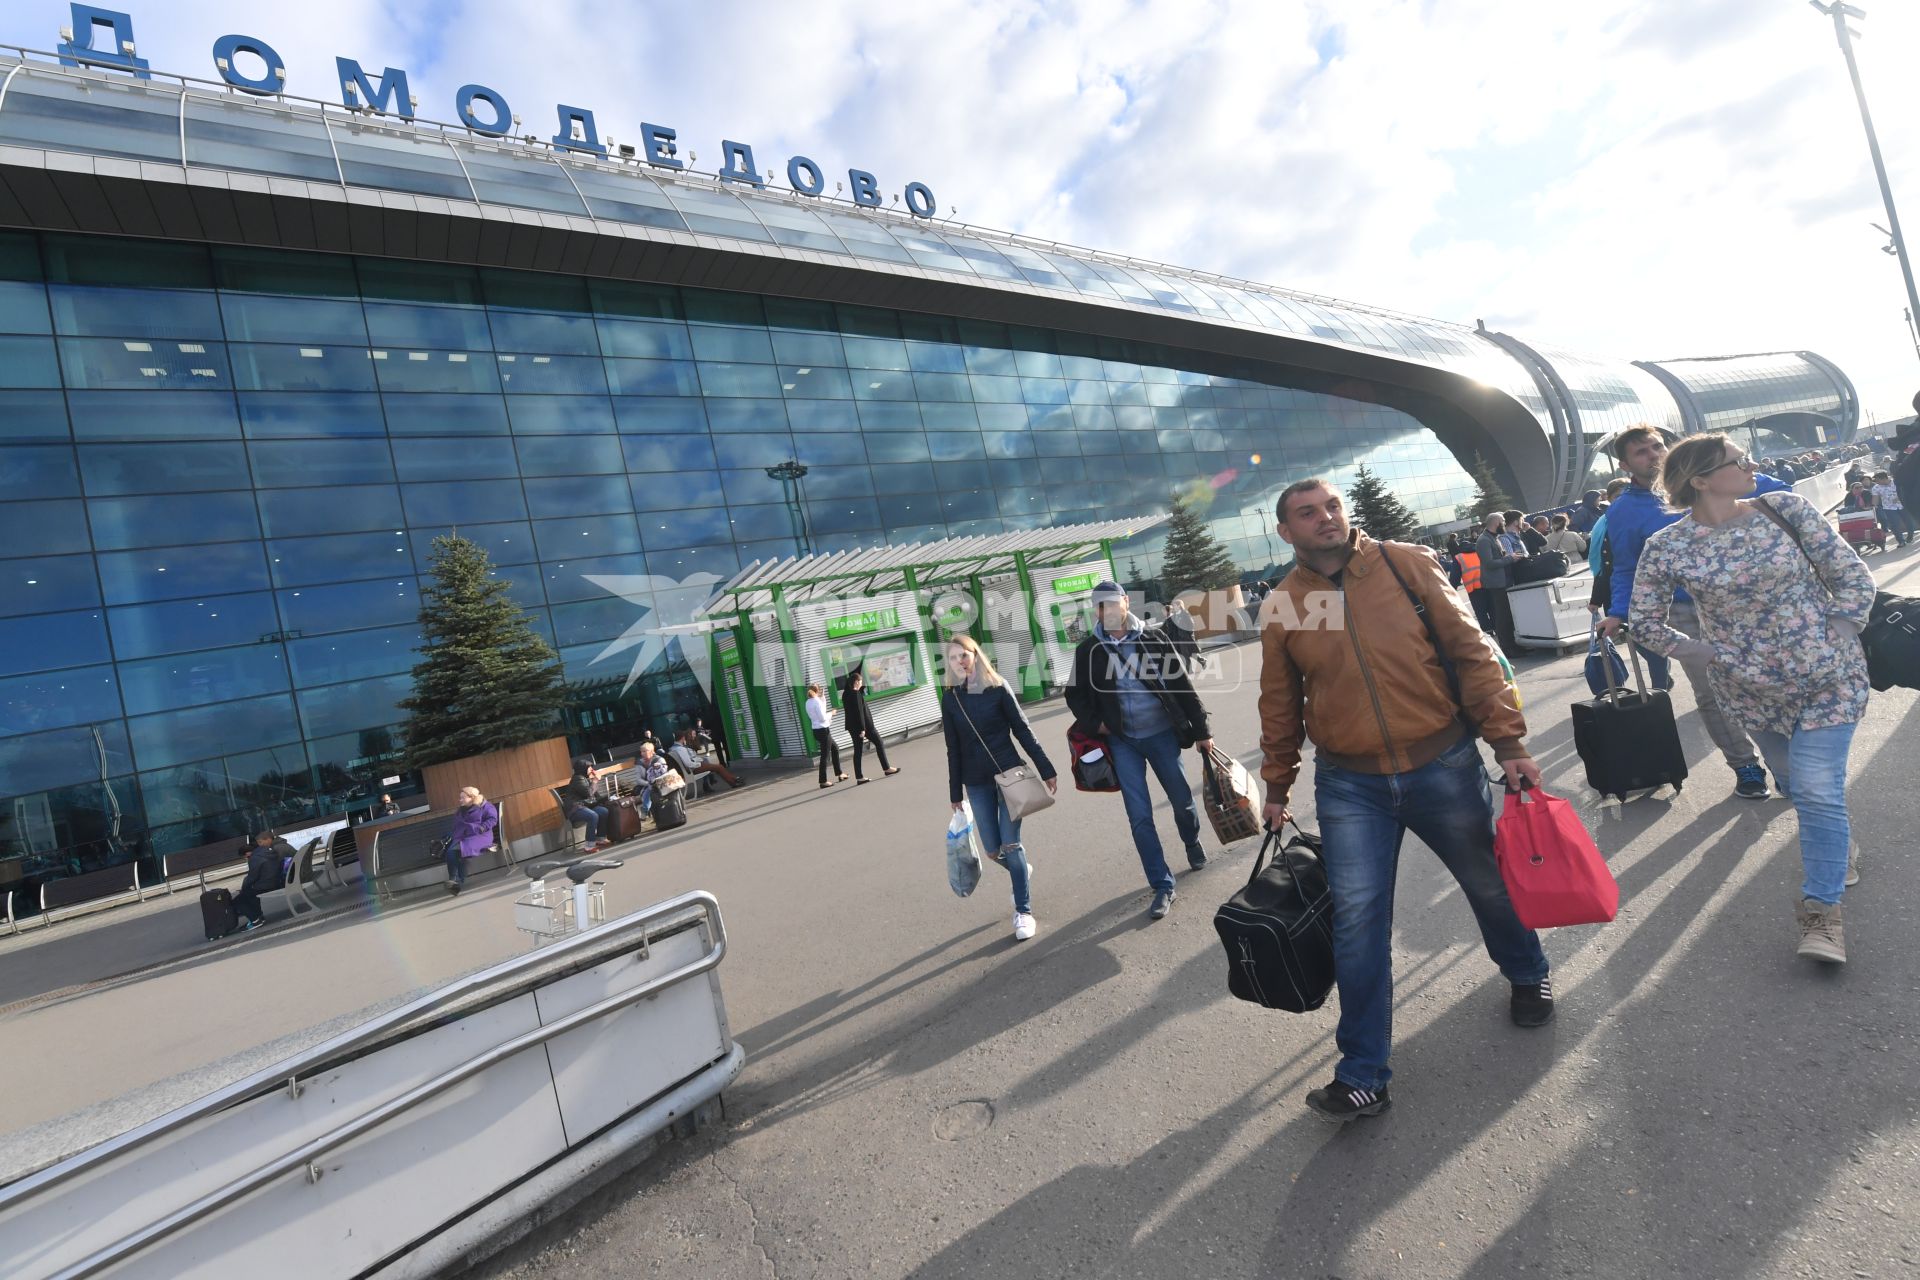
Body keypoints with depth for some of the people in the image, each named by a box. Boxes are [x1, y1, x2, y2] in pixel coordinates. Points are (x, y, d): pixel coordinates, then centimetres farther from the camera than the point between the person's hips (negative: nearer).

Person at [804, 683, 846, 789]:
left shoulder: (808, 702, 9)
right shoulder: (817, 701, -16)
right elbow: (823, 717, -19)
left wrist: (823, 698, 16)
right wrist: (831, 713, -2)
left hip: (817, 731, 9)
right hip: (823, 730, -9)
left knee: (835, 748, 22)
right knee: (824, 756, -4)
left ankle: (838, 774, 27)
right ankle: (823, 781, -1)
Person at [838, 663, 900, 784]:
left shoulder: (846, 693, 7)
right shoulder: (856, 694, -17)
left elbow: (851, 676, 22)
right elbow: (859, 712, -21)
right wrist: (862, 728, -22)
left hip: (852, 726, 8)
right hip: (863, 724, -8)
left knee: (858, 750, 7)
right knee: (879, 743, 8)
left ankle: (859, 777, 4)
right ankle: (887, 768, 12)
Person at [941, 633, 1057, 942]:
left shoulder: (997, 688, -5)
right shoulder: (950, 699, 2)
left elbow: (1023, 730, -2)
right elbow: (954, 749, 6)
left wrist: (1046, 769, -3)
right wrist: (955, 793, 8)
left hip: (1009, 773, -2)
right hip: (977, 783, 3)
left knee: (1010, 844, -5)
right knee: (993, 850, 4)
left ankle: (1024, 911, 11)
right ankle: (1021, 870, 39)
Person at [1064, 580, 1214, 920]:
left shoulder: (1153, 637, -4)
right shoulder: (1088, 650, -2)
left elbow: (1182, 683, -1)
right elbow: (1075, 694, 10)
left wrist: (1201, 729, -1)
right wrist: (1094, 723, -6)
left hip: (1162, 734, 0)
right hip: (1122, 742, 0)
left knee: (1182, 801, 14)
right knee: (1140, 818, -1)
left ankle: (1192, 843, 48)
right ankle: (1163, 887, 13)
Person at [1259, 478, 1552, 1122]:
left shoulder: (1407, 565, -4)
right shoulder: (1282, 607, -1)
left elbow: (1472, 652, -3)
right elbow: (1280, 706, 8)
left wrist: (1508, 741, -8)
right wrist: (1277, 788, 12)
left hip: (1444, 766, 0)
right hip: (1349, 787, 0)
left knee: (1490, 883, 20)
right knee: (1357, 919, -1)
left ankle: (1527, 975, 53)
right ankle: (1363, 1073, 13)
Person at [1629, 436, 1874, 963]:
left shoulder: (1785, 509, -7)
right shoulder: (1665, 548, -11)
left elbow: (1853, 579, -1)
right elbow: (1647, 622, -1)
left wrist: (1837, 647, -7)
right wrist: (1712, 655, -8)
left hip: (1828, 678, 0)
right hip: (1750, 691, 1)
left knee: (1817, 790, -7)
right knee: (1795, 784, 18)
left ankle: (1821, 908, 6)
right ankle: (1837, 840, 48)